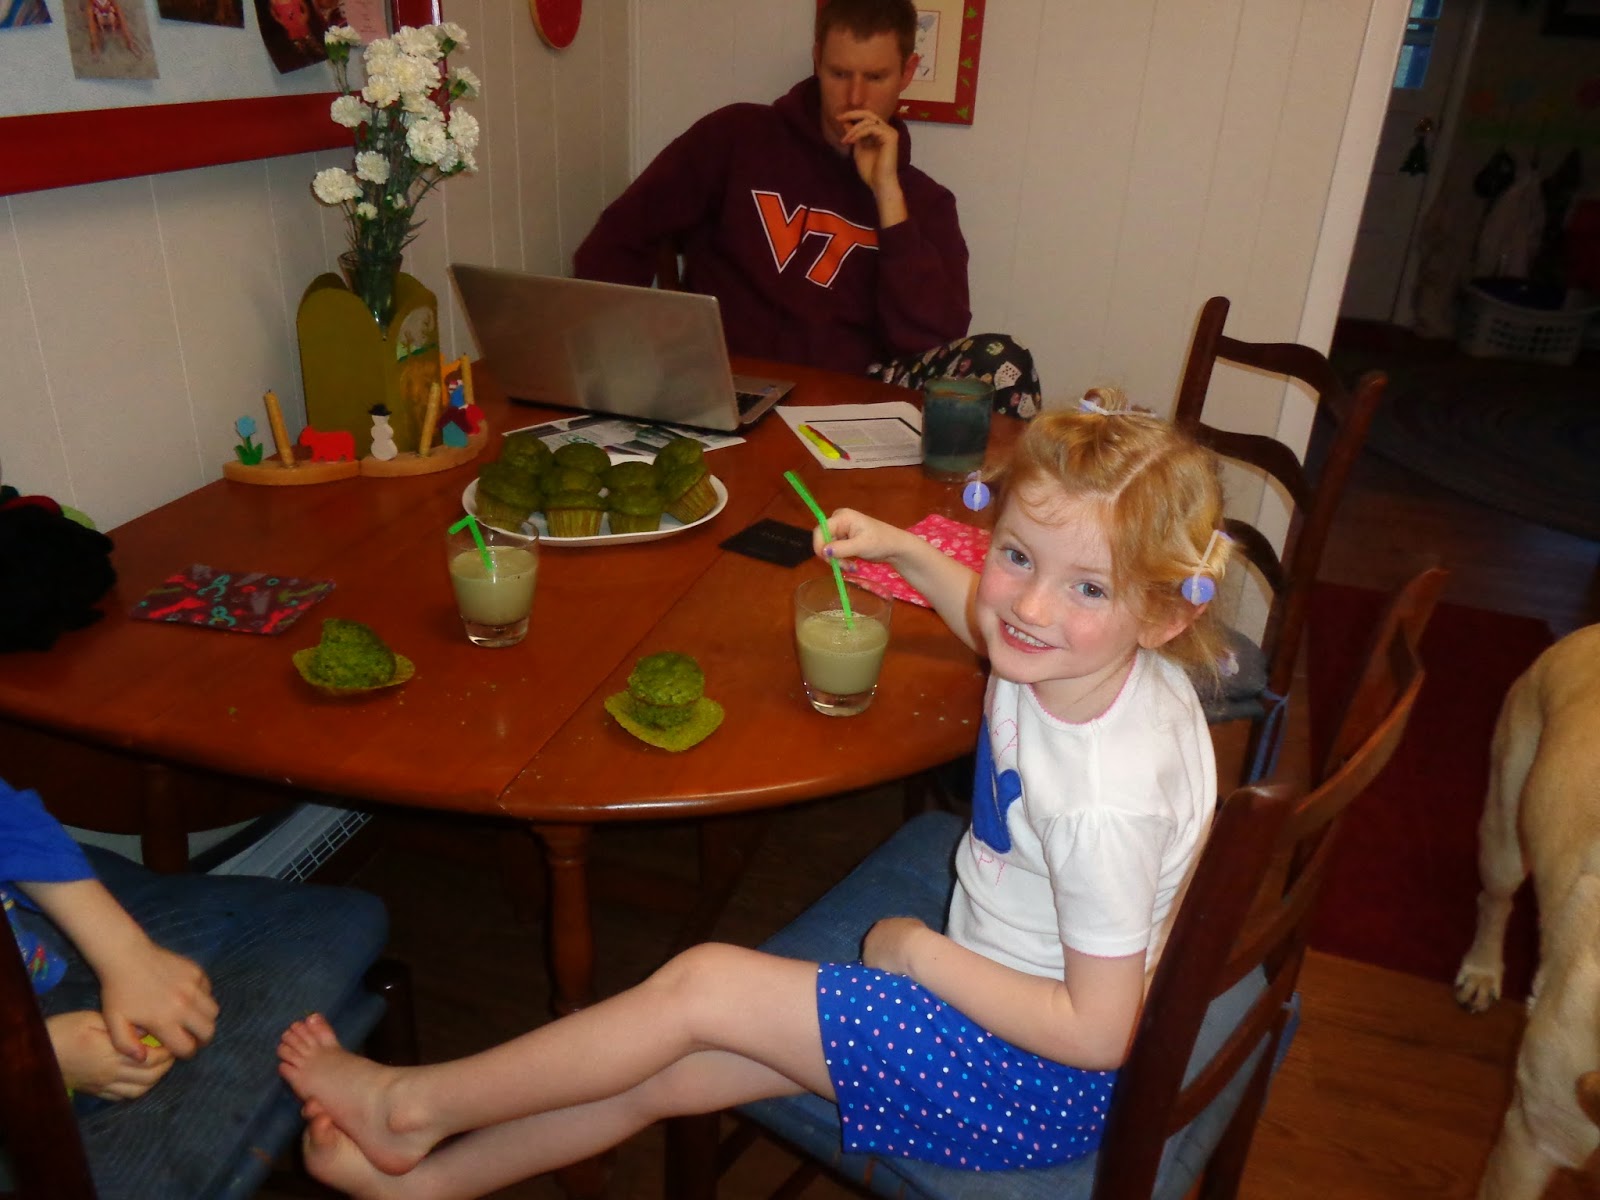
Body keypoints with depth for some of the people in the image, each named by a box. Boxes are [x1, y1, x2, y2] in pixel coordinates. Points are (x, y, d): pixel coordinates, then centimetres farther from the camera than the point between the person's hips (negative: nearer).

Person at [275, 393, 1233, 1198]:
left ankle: (415, 1103, 10)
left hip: (1037, 1080, -8)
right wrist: (904, 550, 12)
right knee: (666, 1072, 3)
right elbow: (994, 625, 18)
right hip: (986, 991, 8)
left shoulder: (1106, 801, -33)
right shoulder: (1072, 659, -9)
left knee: (703, 984, -13)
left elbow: (1098, 1032, -24)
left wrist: (920, 951, -18)